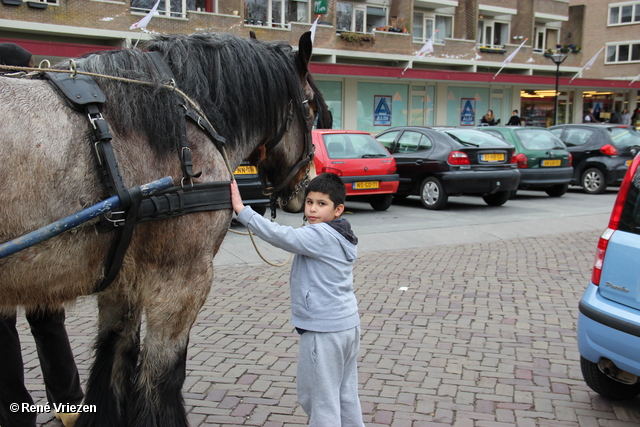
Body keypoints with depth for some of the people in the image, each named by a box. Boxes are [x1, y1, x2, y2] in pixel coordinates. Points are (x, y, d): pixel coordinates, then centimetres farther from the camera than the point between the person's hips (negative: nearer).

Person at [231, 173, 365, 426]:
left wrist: (242, 210, -26)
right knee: (346, 394, 19)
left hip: (324, 331, -10)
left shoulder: (321, 235, -20)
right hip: (348, 324, 10)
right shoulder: (341, 235, 10)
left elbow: (280, 236, -27)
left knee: (320, 397, 3)